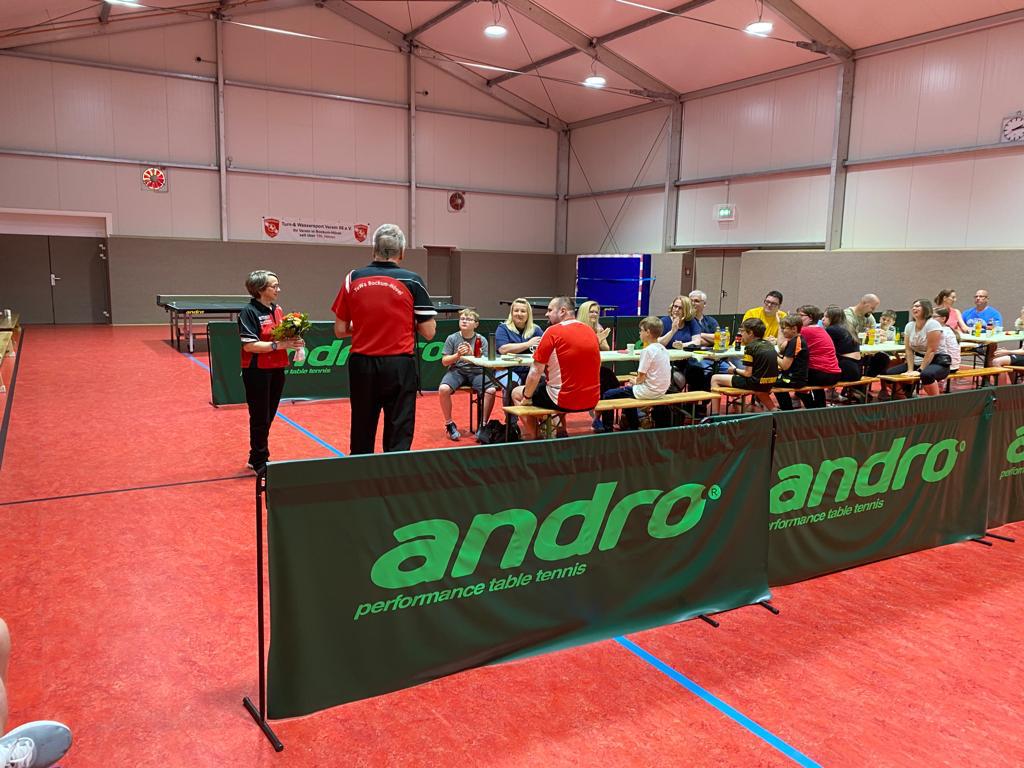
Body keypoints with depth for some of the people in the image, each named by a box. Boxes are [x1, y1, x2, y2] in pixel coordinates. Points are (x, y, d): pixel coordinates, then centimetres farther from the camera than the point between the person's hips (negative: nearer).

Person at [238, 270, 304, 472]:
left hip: (277, 370, 7)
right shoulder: (249, 312, -12)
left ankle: (257, 458, 29)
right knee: (260, 417, 3)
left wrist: (292, 342, -5)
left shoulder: (278, 310, 9)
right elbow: (249, 345, -20)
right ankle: (260, 462, 17)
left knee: (269, 416, 15)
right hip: (257, 371, -7)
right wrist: (278, 345, -24)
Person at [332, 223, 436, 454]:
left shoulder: (352, 279, 2)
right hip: (399, 366, -2)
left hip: (362, 365, 3)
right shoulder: (412, 281, -4)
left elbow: (340, 330, 5)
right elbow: (428, 332, -4)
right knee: (399, 440, 3)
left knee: (361, 440, 15)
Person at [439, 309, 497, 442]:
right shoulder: (452, 338, 2)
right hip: (456, 370, 0)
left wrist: (473, 355, -21)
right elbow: (444, 362, 2)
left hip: (477, 372, 0)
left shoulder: (481, 340, 3)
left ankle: (482, 425, -12)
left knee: (491, 390, -29)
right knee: (443, 389, -30)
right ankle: (449, 424, -9)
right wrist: (457, 355, -16)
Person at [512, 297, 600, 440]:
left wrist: (526, 398, 1)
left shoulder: (553, 332, -13)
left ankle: (532, 437, 18)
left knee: (516, 393, 16)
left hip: (566, 401, -7)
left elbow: (535, 372, -12)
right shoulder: (590, 331, 6)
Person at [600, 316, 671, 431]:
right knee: (628, 389, 34)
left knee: (607, 395, -2)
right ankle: (633, 426, 39)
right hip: (661, 390, 9)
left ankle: (607, 430, 4)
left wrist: (635, 381, 3)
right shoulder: (663, 349, 7)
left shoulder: (647, 350, -19)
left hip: (649, 391, -9)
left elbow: (641, 377, -18)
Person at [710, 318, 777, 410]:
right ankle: (772, 409, 29)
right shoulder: (770, 344, 8)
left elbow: (747, 374, -13)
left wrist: (735, 370, 5)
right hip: (771, 383, 8)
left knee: (715, 379, 1)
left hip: (756, 383, -8)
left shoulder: (750, 347, -12)